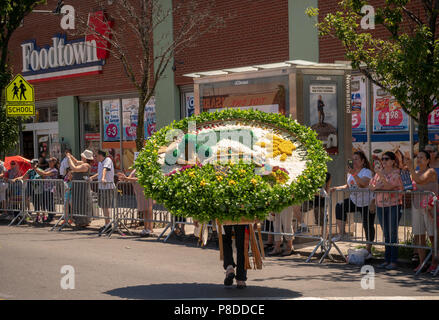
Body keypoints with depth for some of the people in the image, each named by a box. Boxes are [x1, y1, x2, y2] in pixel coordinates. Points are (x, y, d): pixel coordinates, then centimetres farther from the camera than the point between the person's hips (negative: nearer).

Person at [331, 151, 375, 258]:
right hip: (354, 201, 6)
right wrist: (337, 188, 6)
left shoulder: (367, 172, -14)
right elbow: (348, 186, 21)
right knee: (340, 206, -16)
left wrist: (354, 174, -40)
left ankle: (368, 249, 14)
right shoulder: (350, 172, 8)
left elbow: (363, 184, -34)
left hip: (367, 202, -6)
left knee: (368, 225, -1)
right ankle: (342, 234, -13)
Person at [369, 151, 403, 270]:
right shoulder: (379, 171, 13)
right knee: (386, 234, 9)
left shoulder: (396, 173, -5)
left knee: (393, 234, -6)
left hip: (394, 205, -6)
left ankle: (393, 261, -2)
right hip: (380, 206, 6)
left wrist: (381, 175, -23)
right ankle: (387, 260, 13)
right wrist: (378, 187, -8)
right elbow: (371, 186, 10)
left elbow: (389, 186, -18)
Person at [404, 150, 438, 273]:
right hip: (417, 206, 7)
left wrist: (411, 168, -22)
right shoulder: (416, 173, 15)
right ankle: (421, 262, 11)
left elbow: (419, 180, -23)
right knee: (418, 235, 4)